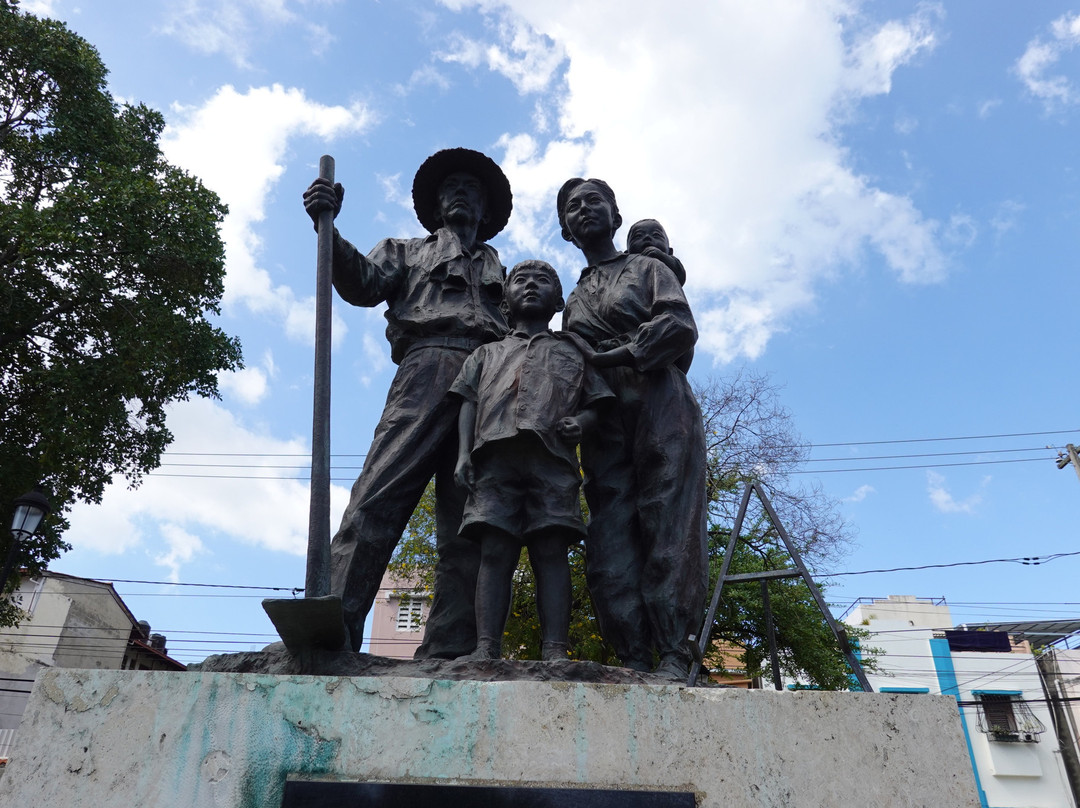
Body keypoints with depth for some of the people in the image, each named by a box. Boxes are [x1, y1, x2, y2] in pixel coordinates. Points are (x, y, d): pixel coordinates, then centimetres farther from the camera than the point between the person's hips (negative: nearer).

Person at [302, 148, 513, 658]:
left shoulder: (504, 275, 36)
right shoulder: (407, 252, 32)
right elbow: (362, 283, 11)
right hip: (427, 370, -2)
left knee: (469, 527, -10)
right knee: (378, 496, -22)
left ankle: (448, 655, -14)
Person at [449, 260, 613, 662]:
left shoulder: (572, 353, 29)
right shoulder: (487, 353, 31)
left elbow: (596, 402, 20)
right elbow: (468, 403, 18)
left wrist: (581, 421, -4)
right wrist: (464, 453, 2)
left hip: (551, 456, -1)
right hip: (495, 454, 1)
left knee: (551, 549, -11)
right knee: (494, 549, -10)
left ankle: (555, 651, -16)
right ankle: (486, 647, -15)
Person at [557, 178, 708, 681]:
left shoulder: (647, 268, 18)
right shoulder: (573, 303, 30)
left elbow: (680, 326, -1)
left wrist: (607, 356, -6)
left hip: (658, 405, -4)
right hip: (602, 422, 4)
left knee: (668, 529, -14)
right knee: (609, 540, -9)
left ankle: (673, 657, -14)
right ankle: (635, 661, -9)